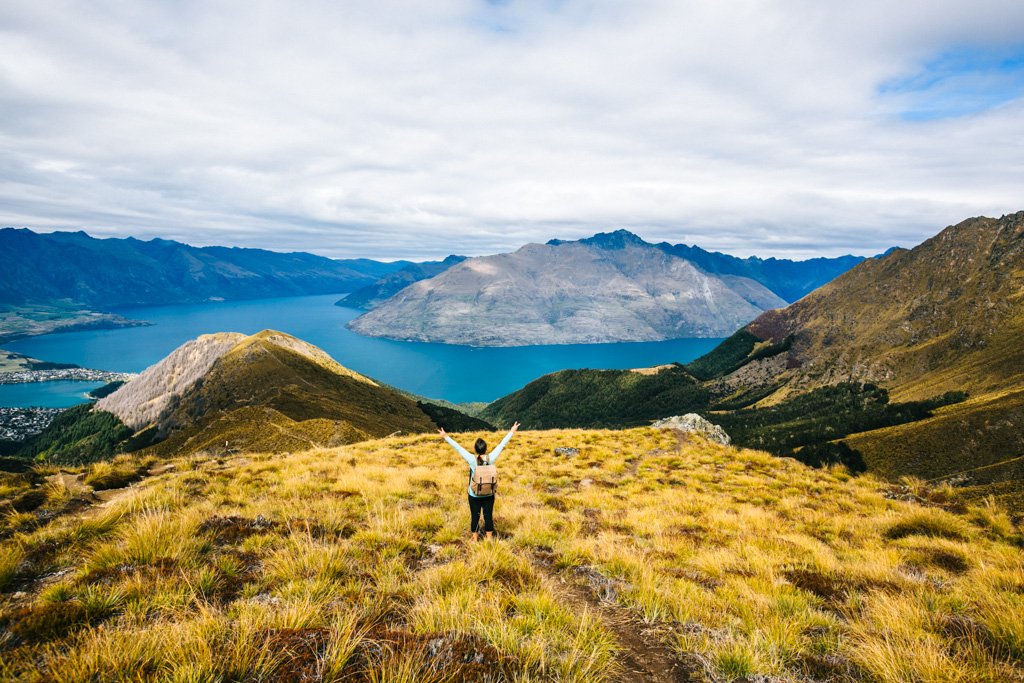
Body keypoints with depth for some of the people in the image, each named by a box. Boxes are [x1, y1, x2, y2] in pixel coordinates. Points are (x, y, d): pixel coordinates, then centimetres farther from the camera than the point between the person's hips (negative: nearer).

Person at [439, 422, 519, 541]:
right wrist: (512, 432, 2)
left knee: (475, 517, 14)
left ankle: (475, 541, 26)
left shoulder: (472, 460, -20)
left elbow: (457, 447, -13)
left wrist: (445, 437, -6)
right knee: (488, 517, 14)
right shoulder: (491, 459, -16)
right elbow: (502, 445, -7)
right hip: (489, 495, 1)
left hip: (474, 495, -1)